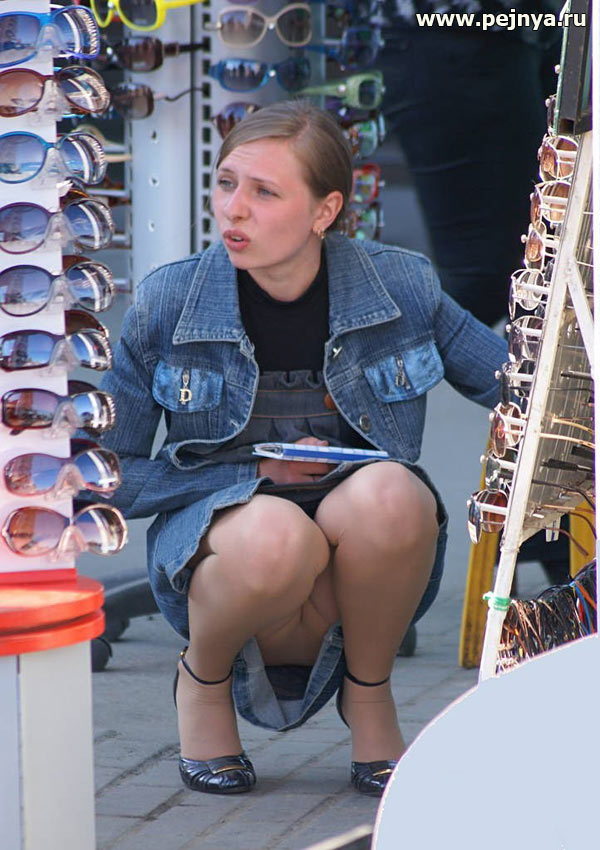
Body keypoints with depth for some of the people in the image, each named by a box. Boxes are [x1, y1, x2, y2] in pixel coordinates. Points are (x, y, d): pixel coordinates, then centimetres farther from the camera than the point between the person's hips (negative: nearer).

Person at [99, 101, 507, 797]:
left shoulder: (403, 289, -5)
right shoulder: (166, 306, -7)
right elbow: (110, 479, -2)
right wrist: (256, 472, -13)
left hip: (364, 575, 1)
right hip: (215, 547, -1)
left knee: (388, 493, -33)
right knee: (275, 532, -36)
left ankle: (368, 695, -4)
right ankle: (202, 679, -1)